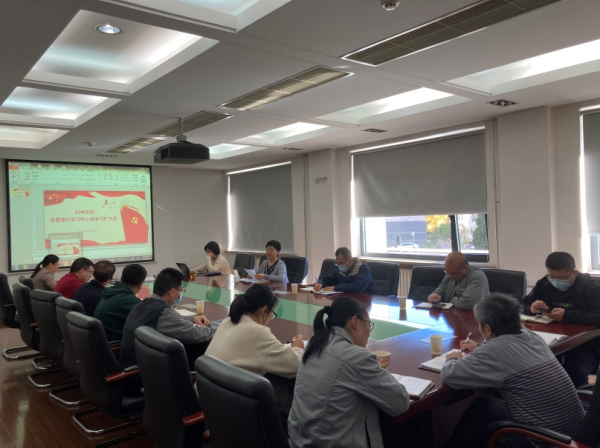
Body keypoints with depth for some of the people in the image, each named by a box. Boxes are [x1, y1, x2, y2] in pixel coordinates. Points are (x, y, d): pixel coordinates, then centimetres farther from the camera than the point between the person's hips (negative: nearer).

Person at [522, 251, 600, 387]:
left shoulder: (589, 287, -9)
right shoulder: (543, 284, 4)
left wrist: (567, 315, -32)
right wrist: (531, 308, -17)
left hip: (585, 344, -3)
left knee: (574, 371, -33)